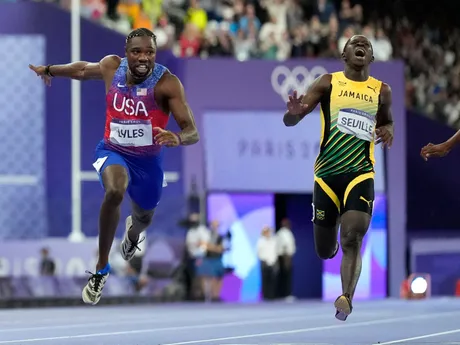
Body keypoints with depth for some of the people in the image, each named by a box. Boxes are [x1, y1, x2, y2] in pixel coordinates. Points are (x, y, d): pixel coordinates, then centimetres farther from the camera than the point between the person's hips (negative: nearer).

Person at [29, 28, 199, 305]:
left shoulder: (167, 83, -26)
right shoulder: (111, 67, -15)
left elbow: (193, 132, -30)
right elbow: (83, 69, 10)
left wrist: (178, 138, -53)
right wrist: (48, 70, 23)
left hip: (148, 160, 0)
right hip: (113, 151, 0)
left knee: (144, 219, 25)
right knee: (115, 191, -35)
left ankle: (133, 232, 69)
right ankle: (102, 269, -20)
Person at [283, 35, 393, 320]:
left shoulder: (382, 91, 9)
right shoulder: (328, 83, 2)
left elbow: (387, 121, 28)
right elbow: (289, 121, -2)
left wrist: (387, 132, 3)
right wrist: (295, 113, -27)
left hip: (361, 173, 0)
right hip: (327, 173, 0)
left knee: (352, 239, -22)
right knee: (325, 251, 9)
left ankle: (346, 299, -29)